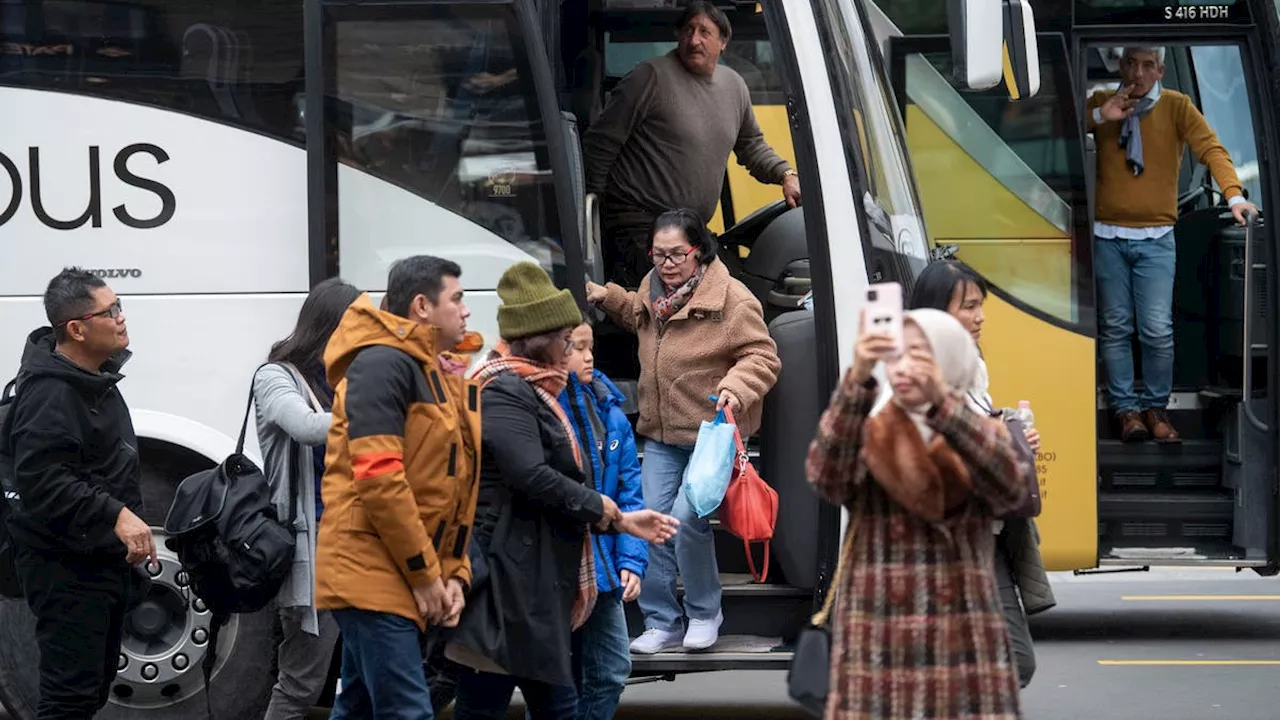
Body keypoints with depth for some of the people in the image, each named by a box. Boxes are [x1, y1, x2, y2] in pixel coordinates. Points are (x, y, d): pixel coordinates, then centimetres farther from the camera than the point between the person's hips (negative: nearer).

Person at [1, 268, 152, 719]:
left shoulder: (96, 379, 13)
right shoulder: (49, 393, -20)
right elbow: (42, 481, -30)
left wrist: (127, 535, 27)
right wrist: (115, 516, -35)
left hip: (105, 560, 10)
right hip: (66, 568, -10)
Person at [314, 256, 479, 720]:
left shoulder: (446, 380, 19)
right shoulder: (384, 364, -11)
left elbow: (454, 495, 19)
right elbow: (378, 477, -20)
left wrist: (454, 575, 6)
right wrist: (425, 574, -16)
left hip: (412, 582, 10)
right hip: (373, 575, -10)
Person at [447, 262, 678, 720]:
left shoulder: (531, 392, 21)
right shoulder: (504, 392, -13)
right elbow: (533, 478, -25)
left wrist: (622, 522, 19)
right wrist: (599, 507, -10)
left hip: (536, 586, 11)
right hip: (506, 584, -11)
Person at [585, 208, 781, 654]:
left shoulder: (732, 300, -15)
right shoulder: (652, 289, 8)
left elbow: (763, 357, -14)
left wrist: (737, 387, -31)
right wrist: (609, 299, 17)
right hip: (661, 433, 7)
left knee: (687, 518, -18)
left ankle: (704, 613, 4)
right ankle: (662, 623, 13)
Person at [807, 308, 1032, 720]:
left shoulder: (983, 436, 9)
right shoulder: (866, 437, 8)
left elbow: (1011, 489, -13)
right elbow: (826, 479, -14)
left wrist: (942, 404, -24)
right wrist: (857, 380, -26)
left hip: (966, 651, 0)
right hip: (877, 649, 0)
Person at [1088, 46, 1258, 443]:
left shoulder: (1177, 107, 1)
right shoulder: (1100, 103, 6)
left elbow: (1211, 148, -9)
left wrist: (1234, 195, -24)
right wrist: (1099, 117, -15)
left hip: (1156, 238, -1)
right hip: (1107, 236, 1)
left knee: (1157, 330, -6)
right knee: (1115, 328, 3)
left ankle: (1156, 408, 8)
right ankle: (1126, 408, 11)